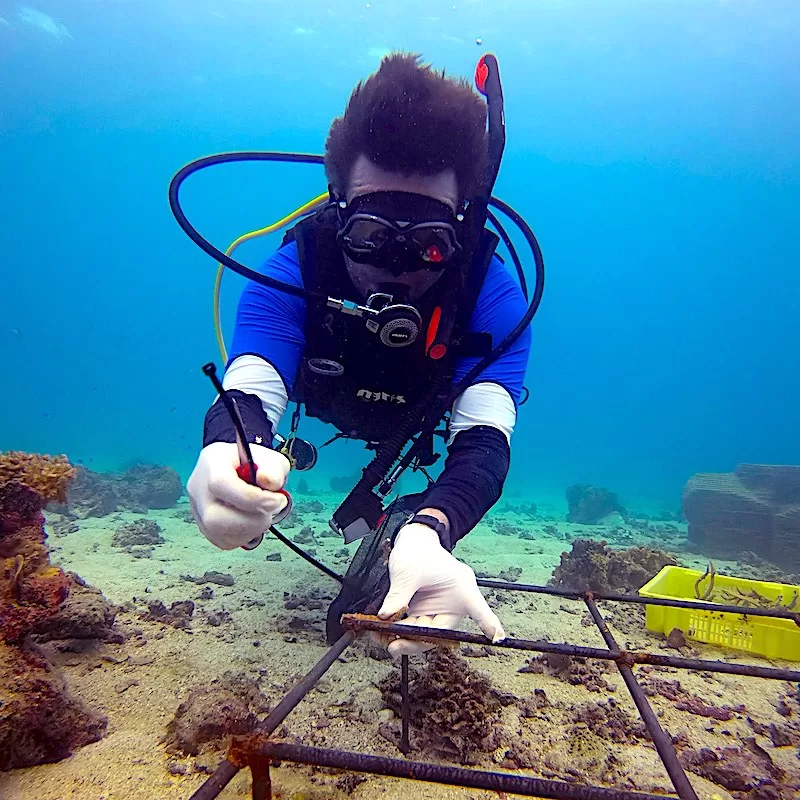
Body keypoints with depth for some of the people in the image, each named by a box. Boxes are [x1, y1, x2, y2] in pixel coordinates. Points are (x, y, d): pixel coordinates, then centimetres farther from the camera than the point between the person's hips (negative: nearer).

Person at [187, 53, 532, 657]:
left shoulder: (494, 294, -42)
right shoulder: (293, 270, -41)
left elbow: (483, 441, -51)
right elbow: (248, 392, -50)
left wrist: (428, 531, -74)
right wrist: (228, 454, -76)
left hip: (425, 415, -1)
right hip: (328, 398, 2)